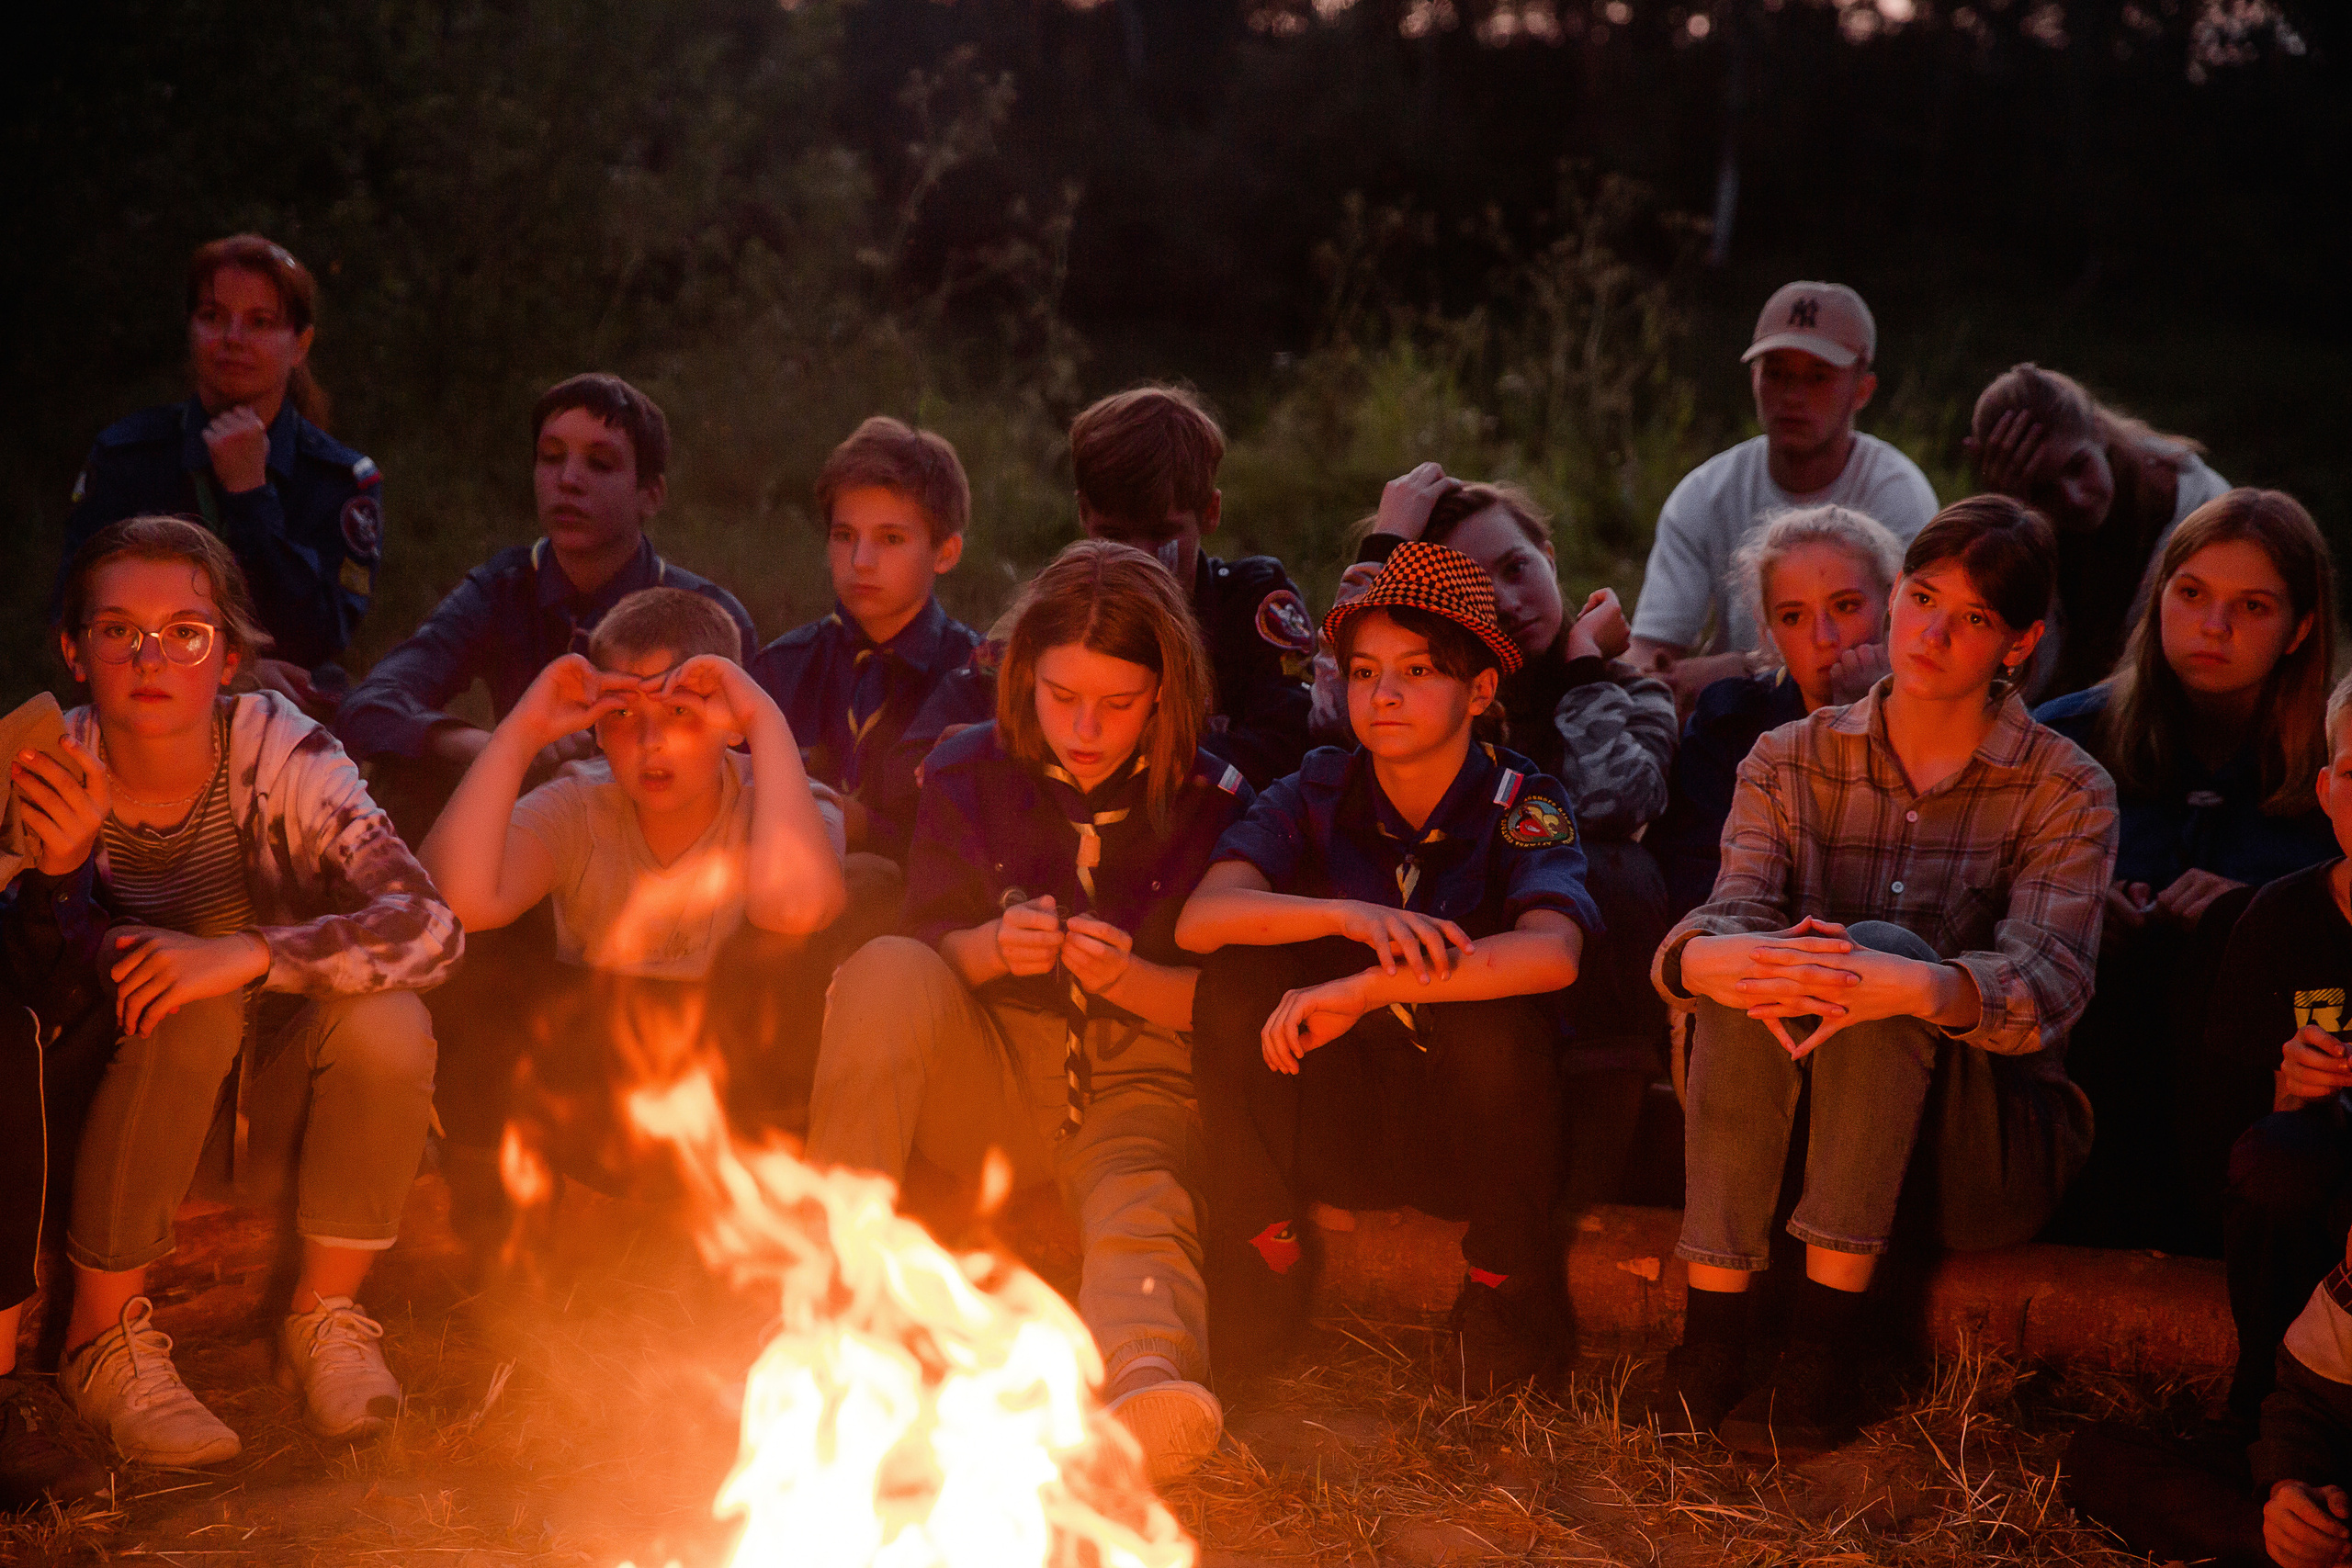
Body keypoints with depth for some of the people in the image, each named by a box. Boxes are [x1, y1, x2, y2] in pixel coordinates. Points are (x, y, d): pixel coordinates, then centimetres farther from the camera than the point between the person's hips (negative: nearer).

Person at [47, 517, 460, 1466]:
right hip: (111, 1114, 0)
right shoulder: (51, 774, -13)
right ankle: (104, 1341, -15)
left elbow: (428, 927, -29)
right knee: (188, 1006, -30)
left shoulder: (278, 756, -16)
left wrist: (245, 954, -40)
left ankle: (325, 1318, -4)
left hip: (269, 1112, 1)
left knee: (386, 1024, -28)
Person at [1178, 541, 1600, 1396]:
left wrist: (1366, 990, -36)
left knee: (1495, 1010, -32)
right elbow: (1201, 918, -20)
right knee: (1237, 977, -21)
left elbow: (1551, 955, -31)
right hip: (1339, 1124, 2)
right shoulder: (1320, 792, -3)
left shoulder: (1521, 804, -10)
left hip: (1473, 1126, -2)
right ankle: (1263, 1252, -4)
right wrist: (1347, 916, -36)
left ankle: (1508, 1280, -7)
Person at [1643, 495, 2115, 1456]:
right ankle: (1712, 1332, -29)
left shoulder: (2065, 791, -1)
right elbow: (1724, 919, -10)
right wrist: (1716, 958, -37)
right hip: (1799, 1129, 2)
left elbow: (2047, 980, -19)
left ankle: (1827, 1342, -31)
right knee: (1748, 967, -27)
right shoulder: (1790, 761, 7)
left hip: (1985, 1156, -2)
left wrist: (1917, 987, -41)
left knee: (1882, 947, -28)